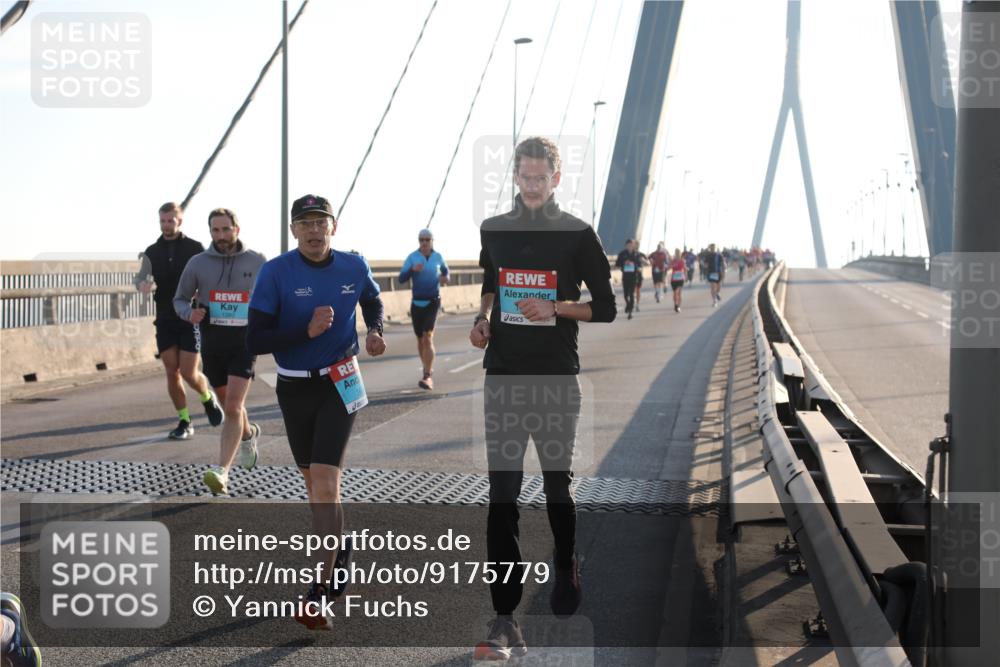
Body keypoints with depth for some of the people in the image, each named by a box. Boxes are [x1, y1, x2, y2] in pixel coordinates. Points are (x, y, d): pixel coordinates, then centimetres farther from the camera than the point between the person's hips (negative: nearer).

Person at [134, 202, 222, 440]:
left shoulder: (195, 248, 0)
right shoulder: (152, 252, 8)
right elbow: (142, 279, -1)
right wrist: (143, 284, -26)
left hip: (191, 320, -3)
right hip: (165, 320, 3)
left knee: (188, 372, -7)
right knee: (172, 372, 2)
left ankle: (208, 398, 24)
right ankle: (185, 422, 11)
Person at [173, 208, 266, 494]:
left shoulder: (256, 262, -1)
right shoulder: (198, 263, -1)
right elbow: (180, 299, 9)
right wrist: (189, 313, -13)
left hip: (244, 343, -3)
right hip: (212, 344, 3)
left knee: (233, 406, -16)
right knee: (228, 404, 19)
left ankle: (222, 471, -20)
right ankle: (248, 434, 50)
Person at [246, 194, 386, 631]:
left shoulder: (354, 267, -4)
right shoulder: (276, 272, -12)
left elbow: (373, 301, 19)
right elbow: (255, 340, -16)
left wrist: (374, 330, -1)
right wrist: (307, 331, -27)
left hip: (340, 384, -1)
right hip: (293, 389, 1)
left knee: (325, 483, -14)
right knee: (312, 480, 16)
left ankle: (320, 591, -10)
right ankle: (340, 546, 43)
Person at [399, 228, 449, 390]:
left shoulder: (438, 256, 1)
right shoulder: (412, 257, -4)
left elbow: (444, 269, 23)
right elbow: (402, 279, -11)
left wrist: (445, 278, 0)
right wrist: (412, 269, -29)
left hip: (432, 302, -2)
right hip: (416, 303, 2)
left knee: (427, 338, -18)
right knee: (420, 339, 13)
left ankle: (428, 377, -23)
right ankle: (428, 370, 36)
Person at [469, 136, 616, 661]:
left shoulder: (578, 235, -1)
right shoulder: (494, 231, 10)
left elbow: (605, 308, 1)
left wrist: (556, 308, -13)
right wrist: (483, 318, 7)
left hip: (556, 377, -2)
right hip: (503, 376, 2)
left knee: (557, 484, 11)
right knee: (502, 495, -6)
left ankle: (566, 568, 41)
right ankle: (505, 622, -8)